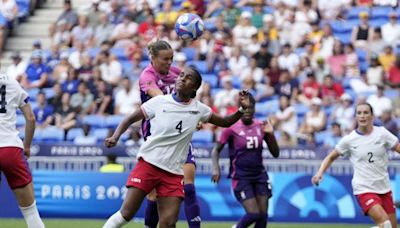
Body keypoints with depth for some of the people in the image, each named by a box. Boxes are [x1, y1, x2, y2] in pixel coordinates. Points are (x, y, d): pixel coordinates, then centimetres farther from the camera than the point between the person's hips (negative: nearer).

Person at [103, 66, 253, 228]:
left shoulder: (199, 109, 5)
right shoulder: (159, 102, -3)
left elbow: (225, 122, 17)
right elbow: (130, 119, 3)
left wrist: (242, 109, 0)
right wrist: (115, 136, -13)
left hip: (174, 173, 3)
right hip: (148, 164, -2)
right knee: (126, 213, -11)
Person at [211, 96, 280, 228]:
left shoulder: (261, 127, 4)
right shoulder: (232, 128, -7)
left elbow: (275, 153, 7)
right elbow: (216, 150, 1)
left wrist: (271, 134, -7)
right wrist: (216, 168, -15)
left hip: (259, 176, 4)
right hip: (241, 177, -4)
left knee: (263, 215, -2)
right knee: (254, 214, -14)